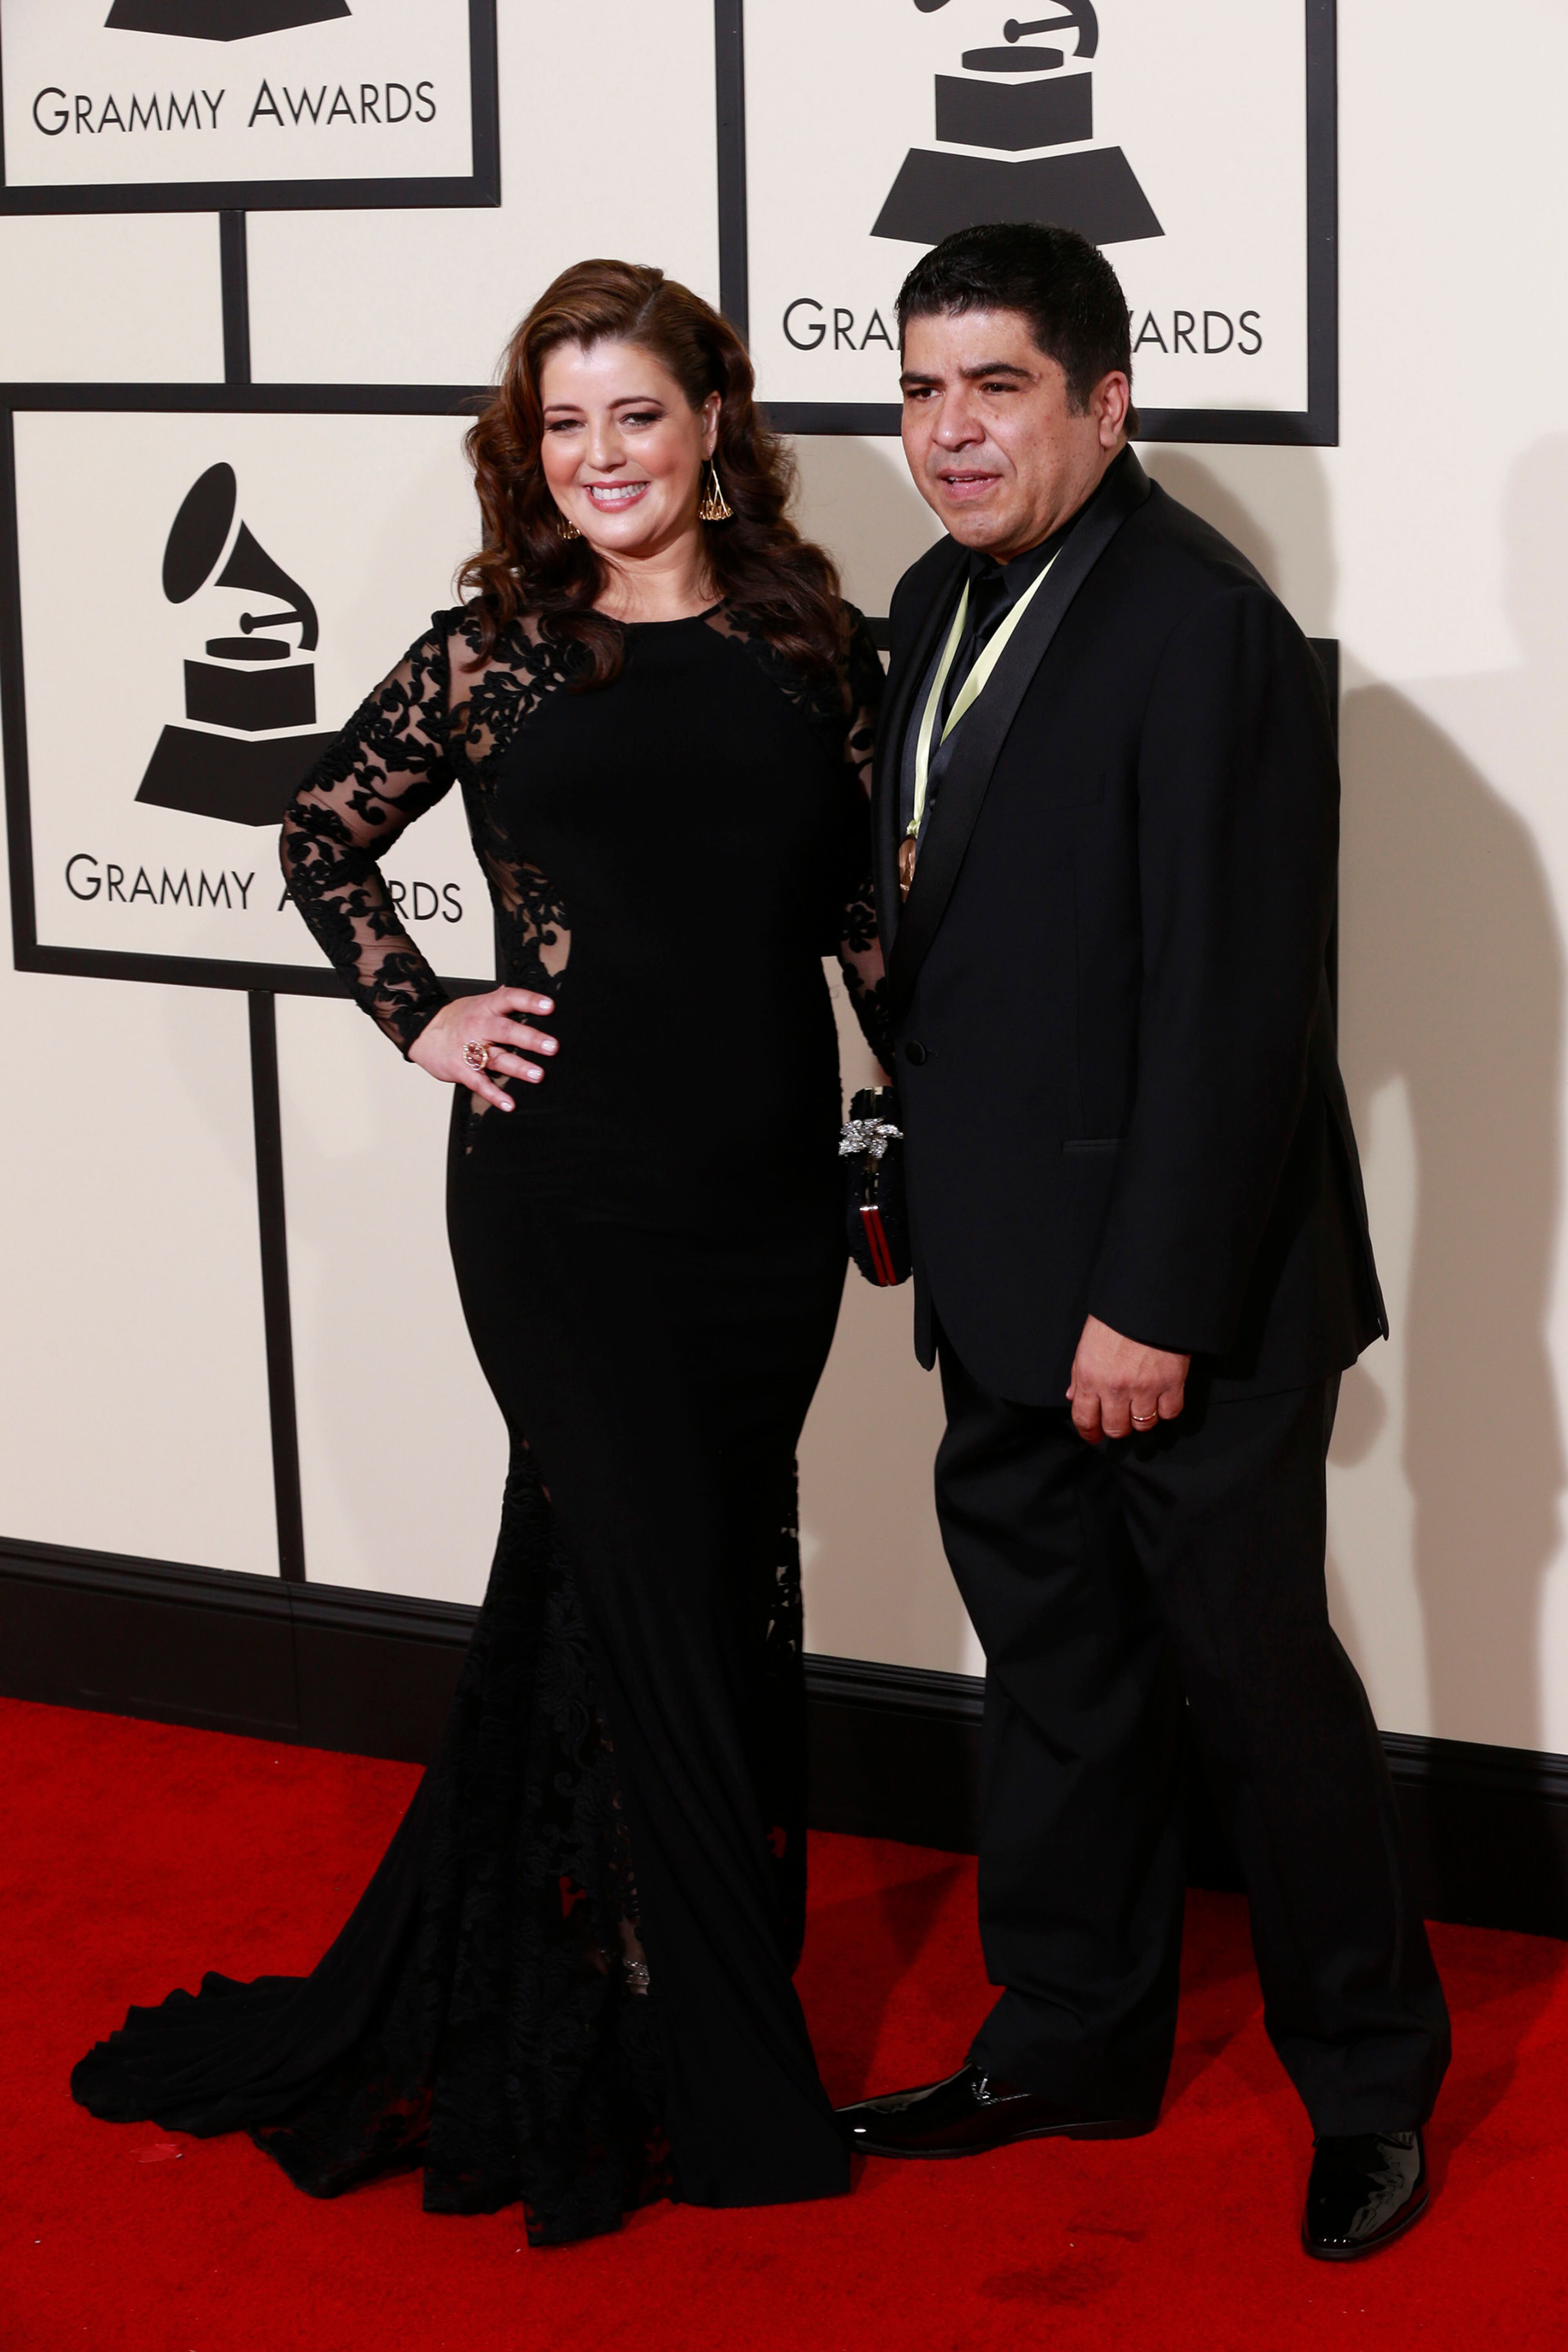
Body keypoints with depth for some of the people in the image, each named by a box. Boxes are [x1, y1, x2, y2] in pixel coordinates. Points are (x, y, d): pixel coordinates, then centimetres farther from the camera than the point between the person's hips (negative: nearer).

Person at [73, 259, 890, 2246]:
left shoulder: (811, 642, 5)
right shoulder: (492, 651, 0)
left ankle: (493, 1990, 30)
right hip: (563, 1196, -3)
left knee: (591, 1583, 14)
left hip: (766, 1190, 3)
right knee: (661, 1598, 0)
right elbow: (321, 834, 11)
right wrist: (418, 1019, 1)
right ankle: (719, 2077, 11)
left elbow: (870, 907, 8)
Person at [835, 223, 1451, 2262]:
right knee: (1053, 1667, 18)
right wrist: (929, 1176, 14)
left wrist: (1157, 1304, -22)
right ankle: (1072, 2042, 34)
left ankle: (1371, 2077, 23)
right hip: (1005, 1279, 8)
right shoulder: (943, 603, 8)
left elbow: (1236, 1003, -22)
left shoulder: (1206, 635, -20)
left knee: (1255, 1673, 5)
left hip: (1186, 1286, -8)